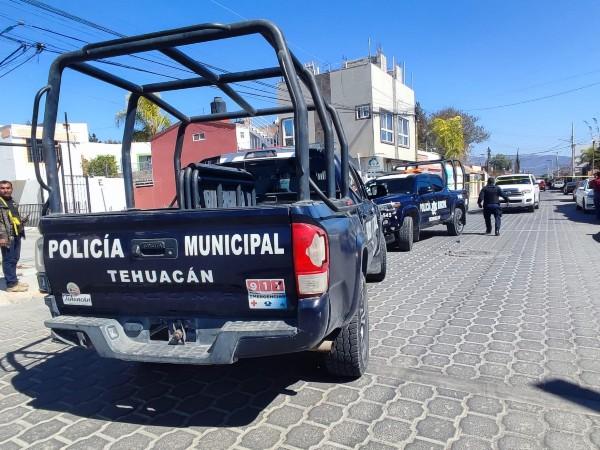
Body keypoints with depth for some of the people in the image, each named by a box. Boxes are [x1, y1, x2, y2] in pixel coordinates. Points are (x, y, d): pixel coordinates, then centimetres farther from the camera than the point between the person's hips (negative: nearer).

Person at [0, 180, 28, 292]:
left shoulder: (13, 202, 18)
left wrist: (21, 230, 22)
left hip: (16, 235, 9)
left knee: (15, 259, 15)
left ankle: (14, 281, 25)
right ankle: (11, 284, -2)